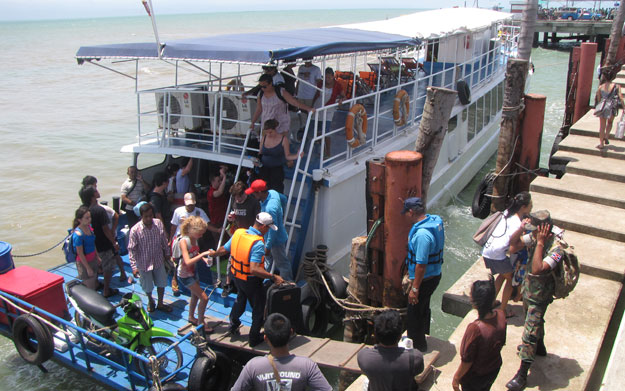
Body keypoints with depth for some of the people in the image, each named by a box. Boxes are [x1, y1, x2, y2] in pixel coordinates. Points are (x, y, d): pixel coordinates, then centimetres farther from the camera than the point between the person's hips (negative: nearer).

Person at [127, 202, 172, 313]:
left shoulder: (159, 224, -13)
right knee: (147, 287, 17)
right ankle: (150, 301, 48)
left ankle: (160, 304, 41)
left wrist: (167, 254, 12)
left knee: (161, 283, 17)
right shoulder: (135, 230, -23)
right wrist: (134, 266, -19)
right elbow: (131, 249, -17)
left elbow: (164, 241, 2)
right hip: (144, 263, -3)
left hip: (159, 261, 3)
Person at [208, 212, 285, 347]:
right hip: (251, 281, -7)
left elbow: (224, 250, 7)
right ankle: (254, 338, 27)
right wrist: (273, 277, -30)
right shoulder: (258, 243, -29)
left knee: (241, 298, 34)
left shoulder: (238, 233, -8)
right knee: (259, 308, 14)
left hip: (236, 275, 7)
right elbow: (254, 269, -35)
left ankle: (233, 323, 50)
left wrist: (214, 253, 28)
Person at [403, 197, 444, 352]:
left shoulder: (422, 234, -31)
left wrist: (415, 288, -22)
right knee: (423, 308, 27)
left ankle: (417, 348, 22)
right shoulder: (435, 220, -1)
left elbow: (421, 264, -29)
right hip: (435, 275, 10)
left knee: (413, 314, 7)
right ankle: (421, 335, 46)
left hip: (425, 279, -10)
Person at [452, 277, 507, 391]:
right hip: (495, 369, 6)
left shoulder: (475, 328, -38)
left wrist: (456, 378, -10)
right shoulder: (501, 315, -20)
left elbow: (467, 360, -26)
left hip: (475, 376, -6)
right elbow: (502, 342, -1)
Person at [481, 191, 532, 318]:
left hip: (487, 250, 8)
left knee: (502, 275, 28)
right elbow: (512, 249, -18)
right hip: (497, 255, -8)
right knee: (510, 279, 12)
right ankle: (503, 311, 18)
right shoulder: (517, 224, -19)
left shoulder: (508, 212, 5)